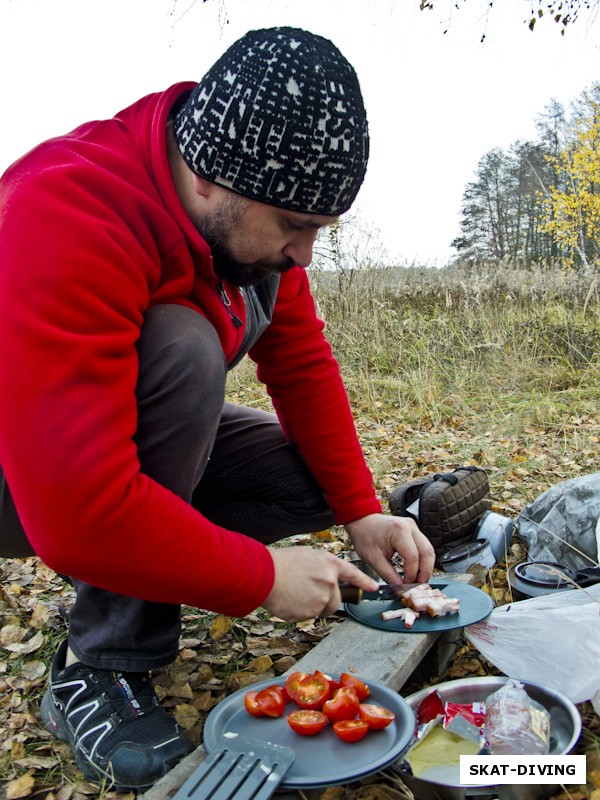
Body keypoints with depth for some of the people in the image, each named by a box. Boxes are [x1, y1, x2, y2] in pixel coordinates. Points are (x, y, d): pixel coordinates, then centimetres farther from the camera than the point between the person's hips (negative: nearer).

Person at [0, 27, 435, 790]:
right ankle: (99, 667, -18)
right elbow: (77, 514, -38)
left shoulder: (250, 212, -10)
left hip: (143, 441, 7)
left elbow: (302, 362, -3)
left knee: (321, 476, -7)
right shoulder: (64, 214, -34)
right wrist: (262, 577, -27)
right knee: (182, 349, -34)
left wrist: (361, 512, -12)